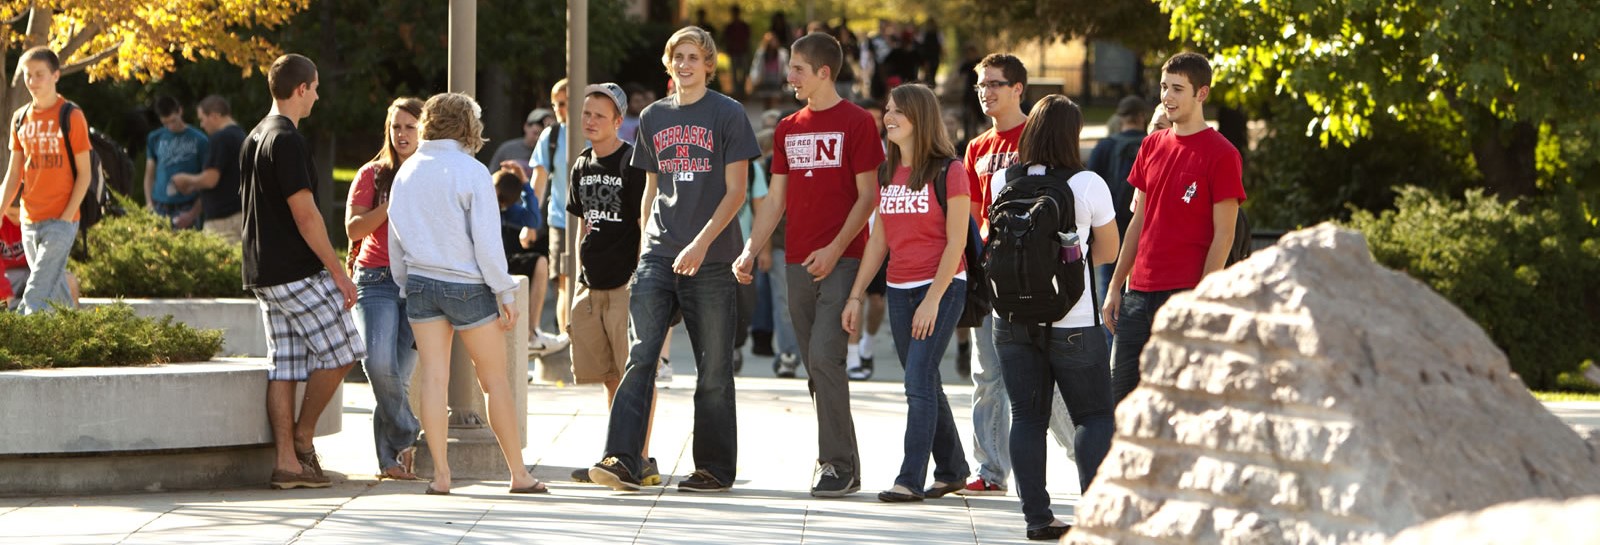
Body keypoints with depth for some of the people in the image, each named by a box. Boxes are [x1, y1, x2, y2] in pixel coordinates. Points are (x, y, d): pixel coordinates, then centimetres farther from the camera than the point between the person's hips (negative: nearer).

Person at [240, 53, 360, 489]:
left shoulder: (254, 139, 17)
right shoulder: (287, 141, -14)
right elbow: (304, 214, -18)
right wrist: (338, 272, -14)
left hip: (263, 272, 9)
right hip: (299, 273, -9)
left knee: (285, 366, 6)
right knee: (339, 352, 1)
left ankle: (287, 461, 3)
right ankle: (303, 437, 7)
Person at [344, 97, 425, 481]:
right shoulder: (372, 175, 10)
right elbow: (353, 228, -2)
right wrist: (392, 205, -10)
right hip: (377, 279, -1)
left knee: (398, 374, -7)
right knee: (379, 363, -21)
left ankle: (390, 457, 8)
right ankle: (405, 438, -1)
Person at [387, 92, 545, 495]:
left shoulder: (407, 172, 6)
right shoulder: (471, 172, -11)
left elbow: (395, 239, 10)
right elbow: (486, 239, -13)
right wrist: (505, 292, -7)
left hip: (420, 282, 4)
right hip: (467, 285, -4)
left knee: (433, 377, 3)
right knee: (494, 378, 4)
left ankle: (440, 473, -1)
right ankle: (518, 473, 7)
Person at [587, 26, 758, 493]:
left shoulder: (727, 115, 0)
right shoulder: (653, 117, 14)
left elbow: (736, 190, -5)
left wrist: (701, 243, -15)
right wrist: (647, 243, 15)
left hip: (711, 260, -3)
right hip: (659, 256, 4)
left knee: (713, 369, 2)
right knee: (640, 357, -10)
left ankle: (715, 468, 11)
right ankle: (622, 460, -17)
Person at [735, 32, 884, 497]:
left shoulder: (856, 123, -3)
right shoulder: (789, 129, 15)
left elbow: (867, 196, -6)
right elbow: (776, 200, 17)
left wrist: (835, 249, -17)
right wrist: (751, 250, 5)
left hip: (841, 259, -6)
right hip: (799, 262, 6)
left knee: (824, 356, -16)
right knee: (817, 367, 6)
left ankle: (840, 465, -12)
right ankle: (839, 466, 13)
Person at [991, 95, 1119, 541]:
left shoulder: (1003, 180, -1)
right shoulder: (1087, 185, -11)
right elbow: (1108, 250, 3)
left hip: (1012, 317, 3)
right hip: (1073, 321, -3)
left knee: (1027, 416, 8)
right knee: (1094, 415, 6)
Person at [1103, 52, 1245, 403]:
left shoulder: (1221, 154, -6)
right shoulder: (1152, 146, 14)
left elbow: (1223, 234, -9)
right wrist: (1116, 286, 14)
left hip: (1185, 294, -7)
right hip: (1139, 293, 7)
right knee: (1120, 393, 6)